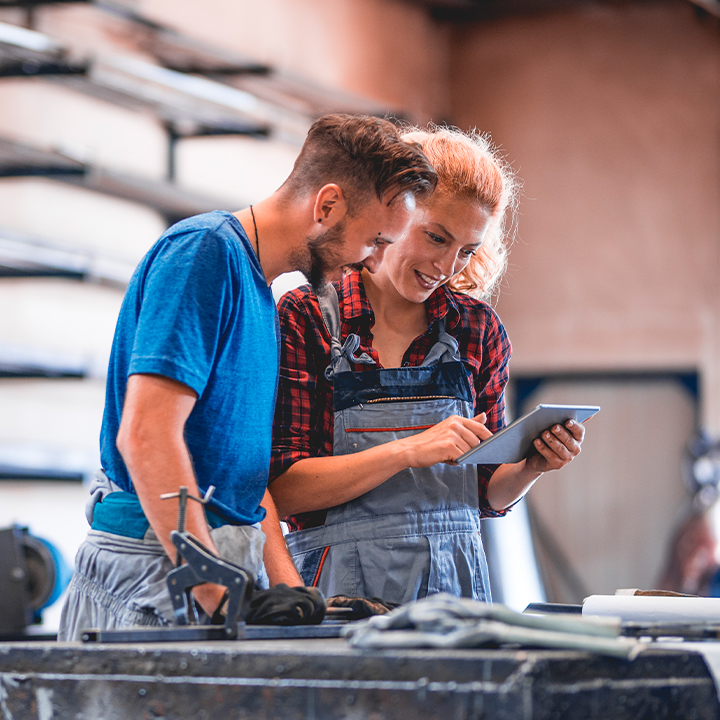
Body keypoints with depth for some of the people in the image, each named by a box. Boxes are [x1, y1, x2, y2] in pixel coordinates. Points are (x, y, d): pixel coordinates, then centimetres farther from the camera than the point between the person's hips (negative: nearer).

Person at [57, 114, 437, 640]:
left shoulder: (258, 288, 18)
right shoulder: (206, 251, -11)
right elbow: (145, 435, -21)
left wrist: (284, 578, 8)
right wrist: (220, 598, -23)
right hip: (157, 571, -9)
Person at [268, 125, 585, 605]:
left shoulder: (477, 329, 10)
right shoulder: (306, 318, -2)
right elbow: (282, 489, -9)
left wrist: (532, 467, -3)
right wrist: (410, 451, -17)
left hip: (455, 584, 3)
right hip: (343, 589, -3)